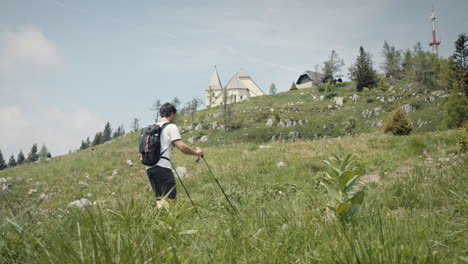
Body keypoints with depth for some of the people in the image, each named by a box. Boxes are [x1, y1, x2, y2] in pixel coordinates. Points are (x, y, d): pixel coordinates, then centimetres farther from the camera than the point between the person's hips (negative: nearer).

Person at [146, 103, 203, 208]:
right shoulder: (171, 127, -3)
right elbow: (182, 147, -12)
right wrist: (196, 152, 2)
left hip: (149, 167, 8)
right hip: (162, 167, -8)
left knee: (159, 199, 12)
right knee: (170, 199, -10)